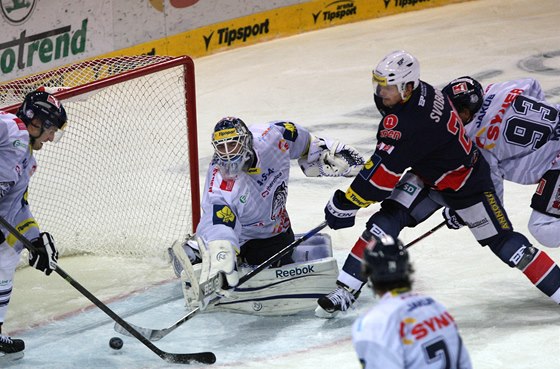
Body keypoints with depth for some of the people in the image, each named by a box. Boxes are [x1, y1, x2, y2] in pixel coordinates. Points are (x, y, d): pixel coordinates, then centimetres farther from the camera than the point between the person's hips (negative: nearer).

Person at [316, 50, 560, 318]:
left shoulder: (409, 123, -37)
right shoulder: (422, 92, -13)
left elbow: (382, 173, -35)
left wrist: (343, 205, -29)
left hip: (466, 183, -8)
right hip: (427, 175, 8)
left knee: (502, 241, 0)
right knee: (386, 221, -9)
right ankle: (346, 290, -8)